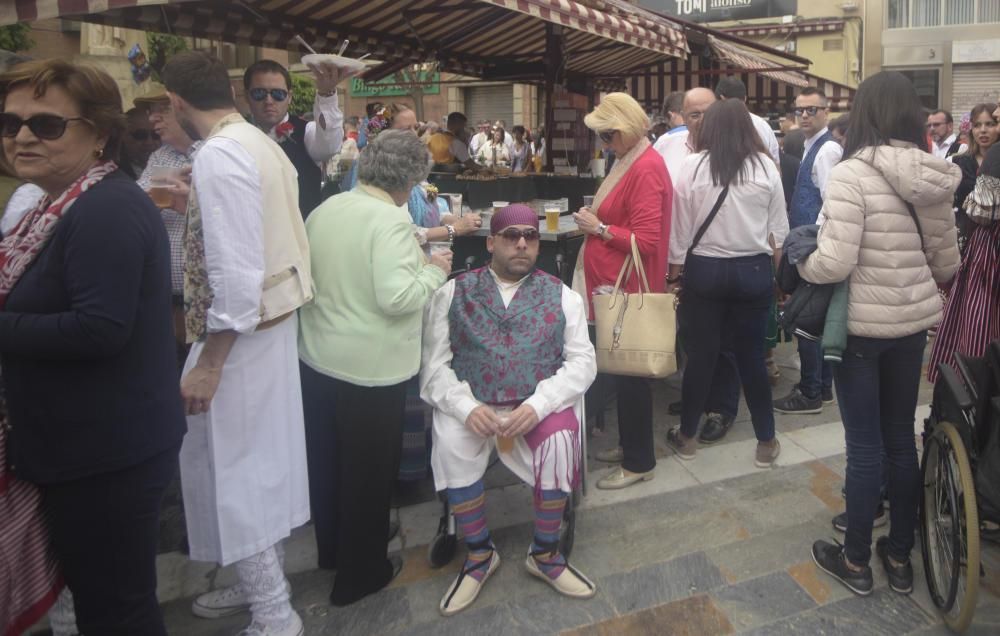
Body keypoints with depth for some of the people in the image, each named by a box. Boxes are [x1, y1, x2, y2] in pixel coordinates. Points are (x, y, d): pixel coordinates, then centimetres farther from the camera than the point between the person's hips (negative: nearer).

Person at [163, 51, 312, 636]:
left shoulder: (219, 155, -18)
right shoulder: (264, 145, 9)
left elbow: (236, 273, -24)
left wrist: (209, 362, -20)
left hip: (241, 329, -9)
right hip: (276, 318, 9)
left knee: (229, 467, 1)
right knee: (262, 458, 18)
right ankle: (263, 580, 34)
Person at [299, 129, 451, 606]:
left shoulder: (324, 209, 4)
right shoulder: (390, 219, -20)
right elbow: (396, 298, -27)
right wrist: (434, 271, -11)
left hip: (317, 357, 8)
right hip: (370, 367, -7)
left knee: (327, 459, 23)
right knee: (369, 469, 10)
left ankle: (331, 548, 43)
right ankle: (360, 573, 26)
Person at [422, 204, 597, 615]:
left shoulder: (562, 296, 10)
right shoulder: (453, 293, 8)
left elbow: (582, 361, 1)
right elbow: (435, 364, 1)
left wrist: (537, 405, -15)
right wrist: (467, 407, -18)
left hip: (540, 404, 0)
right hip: (472, 404, 0)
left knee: (560, 443, -30)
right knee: (450, 446, -30)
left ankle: (545, 554, -4)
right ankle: (479, 554, -4)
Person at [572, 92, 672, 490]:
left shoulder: (647, 169, -18)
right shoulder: (631, 161, 11)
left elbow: (646, 241, -23)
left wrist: (599, 228, -15)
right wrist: (596, 220, 6)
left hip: (629, 287, -10)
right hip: (617, 283, 10)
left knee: (629, 372, 0)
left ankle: (639, 462, 13)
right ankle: (630, 445, 31)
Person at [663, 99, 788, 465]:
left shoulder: (692, 167, -6)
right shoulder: (765, 166, -1)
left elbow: (680, 227, -3)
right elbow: (779, 228, 3)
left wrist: (674, 272, 5)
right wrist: (774, 270, 15)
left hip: (704, 269, -1)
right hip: (753, 270, 1)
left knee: (701, 355, 9)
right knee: (752, 356, 10)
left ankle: (687, 436, 23)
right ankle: (766, 441, 19)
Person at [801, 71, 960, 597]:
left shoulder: (851, 174, -17)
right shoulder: (933, 176, 3)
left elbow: (835, 263, -22)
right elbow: (947, 262, 8)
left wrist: (801, 265, -1)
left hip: (862, 323, -6)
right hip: (913, 321, 6)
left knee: (864, 446, 4)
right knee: (901, 439, 16)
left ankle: (855, 561, 19)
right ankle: (900, 557, 29)